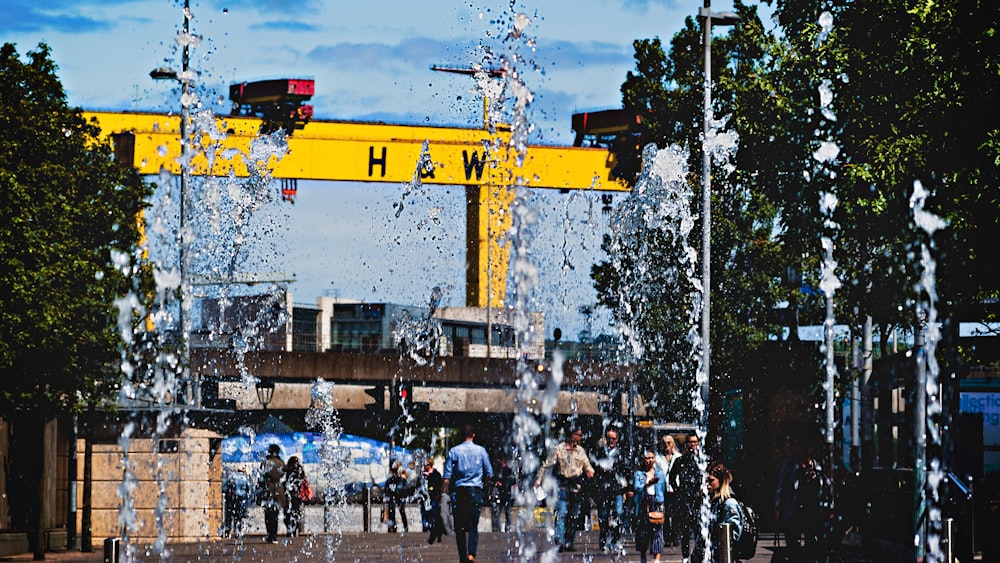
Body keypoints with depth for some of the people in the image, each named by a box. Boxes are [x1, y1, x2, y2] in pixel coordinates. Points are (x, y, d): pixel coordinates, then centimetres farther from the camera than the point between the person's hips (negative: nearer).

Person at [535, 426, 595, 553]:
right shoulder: (559, 449, -2)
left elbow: (587, 465, 20)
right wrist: (539, 480, -8)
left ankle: (569, 543, 15)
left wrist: (590, 471, -3)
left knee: (574, 517, 8)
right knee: (561, 514, -13)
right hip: (563, 485, -5)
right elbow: (547, 465, -2)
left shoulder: (580, 451, 12)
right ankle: (560, 542, -17)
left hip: (576, 486, 5)